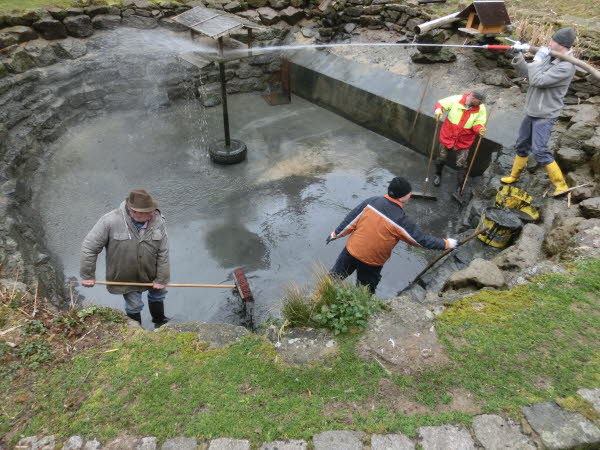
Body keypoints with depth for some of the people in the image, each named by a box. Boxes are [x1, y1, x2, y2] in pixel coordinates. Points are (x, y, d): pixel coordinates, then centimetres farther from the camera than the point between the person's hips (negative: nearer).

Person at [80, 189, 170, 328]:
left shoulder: (157, 221, -22)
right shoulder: (111, 221, -29)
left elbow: (163, 253, -14)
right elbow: (89, 247, -19)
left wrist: (161, 279, -8)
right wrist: (88, 275, -12)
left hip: (150, 272, 3)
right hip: (126, 277, -3)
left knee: (158, 294, 25)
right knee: (134, 306, 14)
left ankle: (160, 321, 56)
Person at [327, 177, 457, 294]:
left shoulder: (371, 201, -13)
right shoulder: (400, 220, -21)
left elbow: (351, 220, -7)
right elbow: (421, 239, -11)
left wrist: (336, 234, 7)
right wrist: (446, 244, 2)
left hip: (351, 250, 3)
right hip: (371, 262, -3)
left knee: (335, 275, 25)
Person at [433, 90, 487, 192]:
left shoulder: (481, 109, -13)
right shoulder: (456, 100, -18)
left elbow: (478, 124, -10)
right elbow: (441, 104, -11)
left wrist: (479, 129, -34)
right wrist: (438, 110, -35)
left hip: (464, 141, 0)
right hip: (447, 136, 0)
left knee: (461, 165, 4)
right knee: (442, 158, 18)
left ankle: (460, 187, 22)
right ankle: (438, 174, 49)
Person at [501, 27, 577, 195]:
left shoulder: (566, 67, -22)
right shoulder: (548, 58, 3)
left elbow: (537, 80, -27)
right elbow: (525, 72, 10)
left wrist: (537, 59, -16)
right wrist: (519, 56, -6)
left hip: (545, 116, -8)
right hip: (531, 113, 8)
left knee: (540, 152, -13)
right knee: (522, 146, 18)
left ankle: (561, 185, 0)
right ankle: (514, 175, 35)